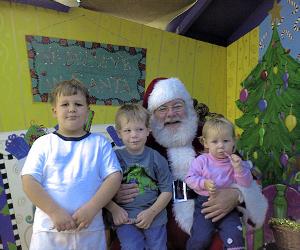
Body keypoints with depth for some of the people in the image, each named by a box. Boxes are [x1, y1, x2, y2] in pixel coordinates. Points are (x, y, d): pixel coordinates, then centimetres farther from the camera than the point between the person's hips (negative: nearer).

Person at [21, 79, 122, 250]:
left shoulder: (100, 143, 3)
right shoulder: (44, 143, 2)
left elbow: (114, 177, -3)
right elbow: (29, 181, -4)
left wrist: (91, 209, -14)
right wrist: (55, 212, -14)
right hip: (50, 229, 0)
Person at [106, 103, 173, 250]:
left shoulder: (156, 158, 1)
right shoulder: (115, 157, -1)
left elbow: (167, 190, 1)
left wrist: (151, 212, -8)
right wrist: (114, 209, -12)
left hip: (154, 216, 1)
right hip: (125, 217, -1)